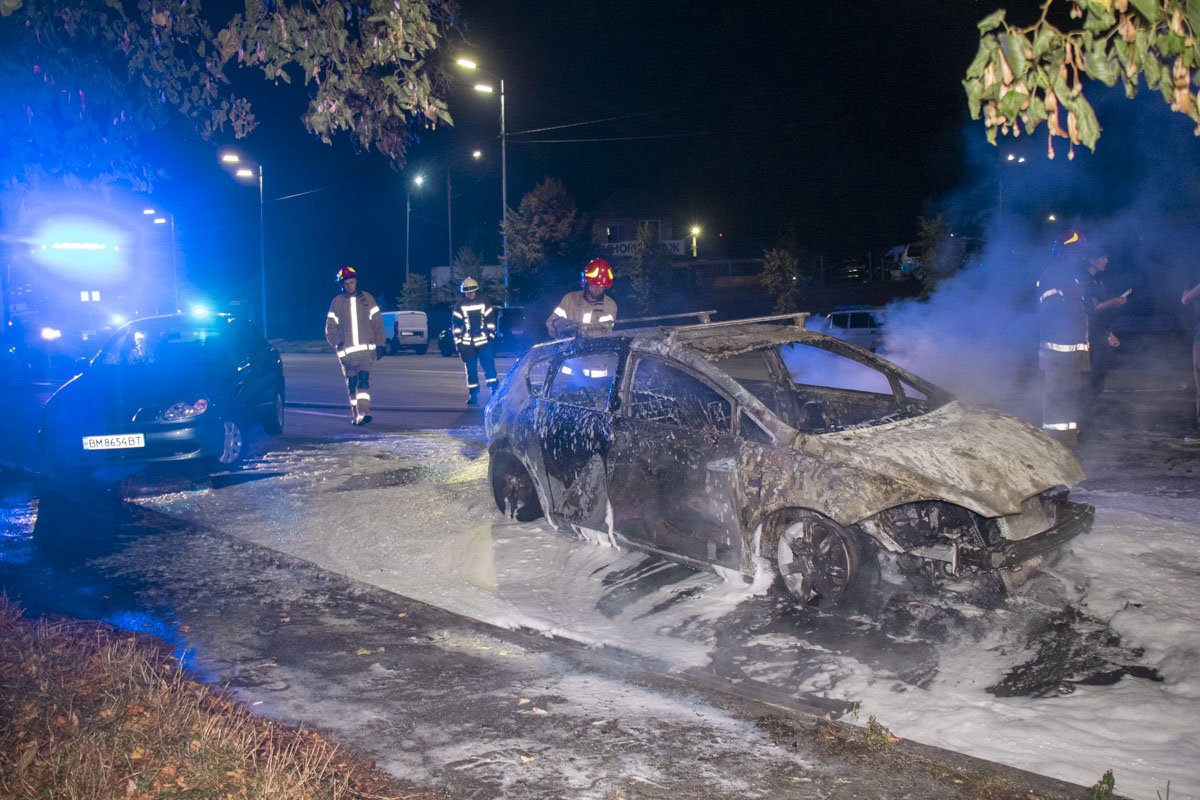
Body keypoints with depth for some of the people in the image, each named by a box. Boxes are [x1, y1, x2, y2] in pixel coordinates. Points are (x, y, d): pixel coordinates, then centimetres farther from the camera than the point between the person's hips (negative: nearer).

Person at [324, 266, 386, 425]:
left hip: (366, 348, -2)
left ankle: (364, 412, -24)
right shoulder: (337, 302, 7)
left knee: (363, 379, -16)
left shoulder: (367, 299, 6)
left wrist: (380, 344, 2)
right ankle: (356, 414, 15)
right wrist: (337, 343, -8)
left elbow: (377, 322, 7)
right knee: (351, 383, 6)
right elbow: (330, 327, 8)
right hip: (346, 350, 2)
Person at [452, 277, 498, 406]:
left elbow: (491, 321, 11)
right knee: (471, 370, 3)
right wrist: (458, 342, -2)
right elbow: (455, 325, 2)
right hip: (467, 343, 0)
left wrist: (490, 335, 4)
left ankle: (494, 393, -3)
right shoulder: (460, 306, 3)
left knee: (490, 367, -5)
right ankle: (473, 396, 9)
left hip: (484, 341, 0)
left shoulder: (484, 304, 8)